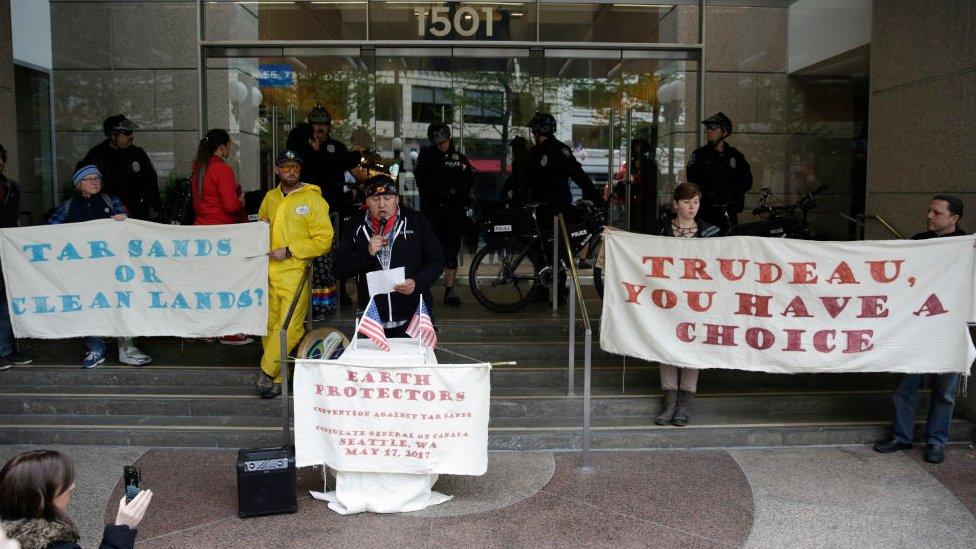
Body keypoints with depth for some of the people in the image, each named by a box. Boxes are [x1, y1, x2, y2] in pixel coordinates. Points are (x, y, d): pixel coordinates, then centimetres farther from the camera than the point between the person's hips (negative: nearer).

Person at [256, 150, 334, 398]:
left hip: (294, 272, -5)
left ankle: (267, 373, -1)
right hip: (268, 272, 5)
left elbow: (324, 239, -6)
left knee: (288, 327, -13)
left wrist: (289, 250, -12)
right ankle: (275, 378, 15)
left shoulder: (313, 199, -1)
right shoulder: (270, 197, 15)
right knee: (270, 325, 6)